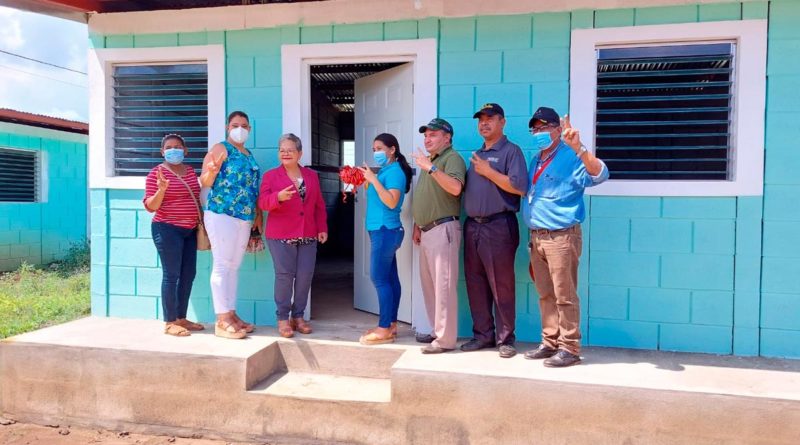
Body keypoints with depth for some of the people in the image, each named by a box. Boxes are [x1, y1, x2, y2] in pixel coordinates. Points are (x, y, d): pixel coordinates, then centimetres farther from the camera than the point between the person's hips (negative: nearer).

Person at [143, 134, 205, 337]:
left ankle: (181, 318, 19)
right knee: (172, 275, -7)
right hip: (167, 229, -7)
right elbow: (150, 206, -11)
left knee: (189, 275, 9)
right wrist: (161, 189, -27)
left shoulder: (191, 172, 12)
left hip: (190, 230, 7)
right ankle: (170, 323, 1)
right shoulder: (156, 173, -8)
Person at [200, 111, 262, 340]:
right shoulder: (220, 148, -3)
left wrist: (258, 214, 18)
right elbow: (205, 182, -8)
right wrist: (211, 171, -28)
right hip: (221, 215, -7)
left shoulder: (250, 155, 19)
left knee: (234, 267, 11)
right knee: (222, 265, -7)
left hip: (245, 218, 8)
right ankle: (222, 320, -6)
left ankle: (231, 315, 18)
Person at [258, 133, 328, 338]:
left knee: (305, 275, 3)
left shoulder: (311, 175, 13)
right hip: (281, 235, -3)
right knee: (284, 275, -4)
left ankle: (298, 316, 16)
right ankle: (283, 318, 7)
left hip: (308, 235, 4)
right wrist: (279, 197, -28)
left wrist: (322, 228, 7)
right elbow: (263, 202, -9)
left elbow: (319, 205, 14)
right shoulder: (270, 175, 3)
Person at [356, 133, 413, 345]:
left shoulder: (394, 171, -10)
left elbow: (391, 202, -22)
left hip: (386, 231, -10)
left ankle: (384, 330, -5)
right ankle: (391, 324, 15)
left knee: (380, 278, -9)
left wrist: (374, 180, -21)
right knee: (389, 278, 10)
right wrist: (367, 181, 10)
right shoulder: (385, 171, 18)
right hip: (383, 230, 10)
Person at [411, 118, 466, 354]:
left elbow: (455, 187, -24)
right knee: (429, 284, 13)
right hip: (427, 231, 10)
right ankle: (437, 331, 22)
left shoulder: (452, 158, -6)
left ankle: (446, 339, -5)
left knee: (443, 285, -9)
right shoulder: (429, 160, 23)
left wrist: (431, 168, -25)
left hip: (443, 229, -10)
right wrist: (417, 226, 20)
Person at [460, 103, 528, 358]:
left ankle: (505, 339, 9)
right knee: (475, 284, 10)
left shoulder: (510, 151, -3)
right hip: (472, 226, 7)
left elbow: (519, 186, -16)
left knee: (501, 286, -1)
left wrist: (488, 172, -13)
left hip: (498, 226, -7)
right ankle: (483, 334, 21)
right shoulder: (477, 155, 20)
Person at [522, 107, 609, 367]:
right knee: (545, 295, 13)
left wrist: (578, 148, -36)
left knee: (564, 296, -3)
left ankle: (569, 348, 6)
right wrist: (532, 234, 16)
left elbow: (600, 175, -24)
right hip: (537, 237, 8)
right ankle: (550, 343, 23)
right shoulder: (535, 161, 17)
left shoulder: (571, 158, -8)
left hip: (561, 237, -8)